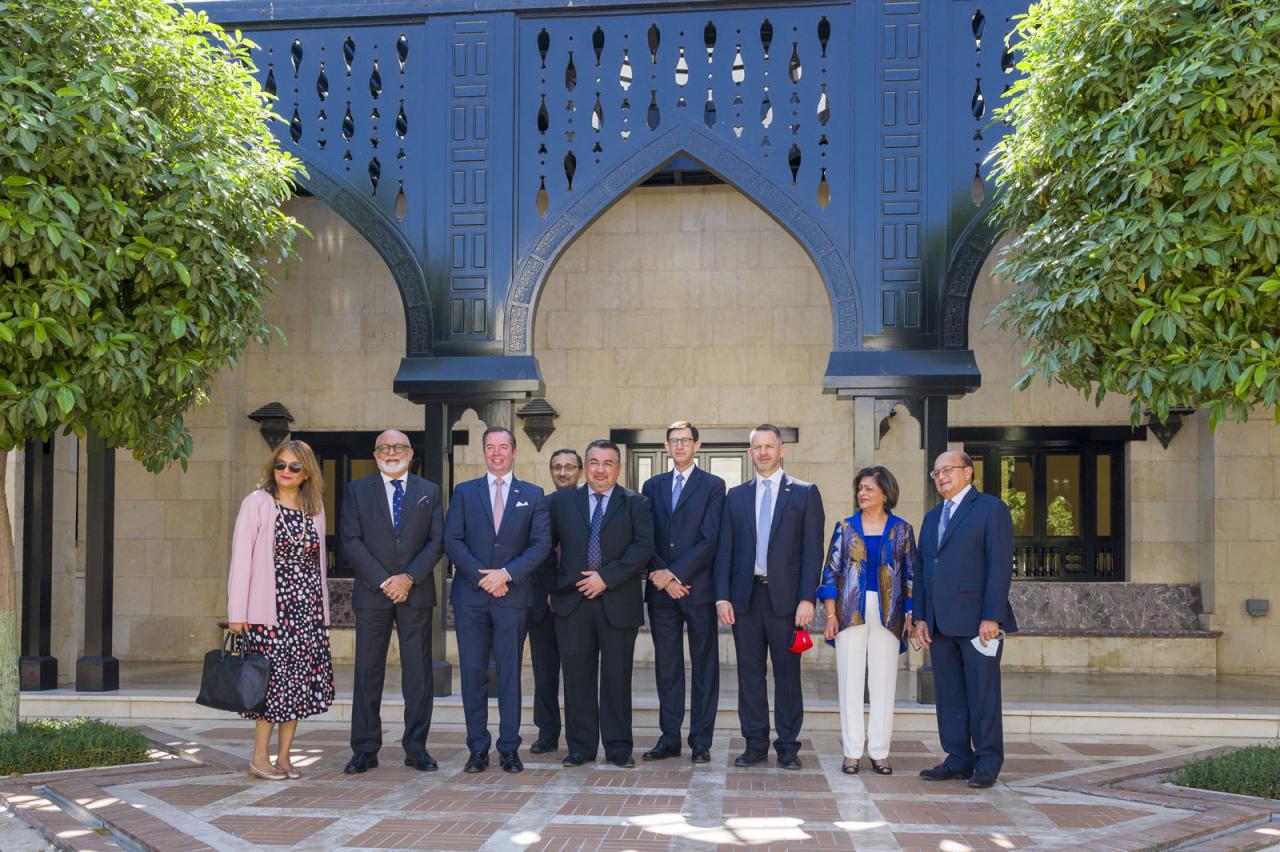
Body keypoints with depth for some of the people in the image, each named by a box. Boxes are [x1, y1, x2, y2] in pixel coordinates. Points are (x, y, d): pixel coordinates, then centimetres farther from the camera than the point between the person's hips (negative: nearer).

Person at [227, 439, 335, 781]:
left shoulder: (314, 508, 12)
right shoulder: (257, 503, -2)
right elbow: (241, 557, -6)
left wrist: (322, 607, 12)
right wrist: (237, 612, -11)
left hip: (308, 606, 5)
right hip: (270, 606, -5)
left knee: (300, 680, 4)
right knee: (276, 677, -7)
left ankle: (284, 756, 12)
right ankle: (260, 757, 3)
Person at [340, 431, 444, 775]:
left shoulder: (429, 491, 10)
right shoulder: (357, 491, 7)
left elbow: (437, 541, 3)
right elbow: (351, 542, -2)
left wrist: (409, 578, -11)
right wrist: (383, 581, -11)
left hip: (416, 593, 1)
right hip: (371, 592, -1)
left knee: (418, 672, 2)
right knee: (367, 672, 1)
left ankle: (416, 748, 8)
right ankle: (365, 750, 6)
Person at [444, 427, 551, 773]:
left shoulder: (532, 495, 9)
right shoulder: (464, 492, 11)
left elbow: (541, 544, 0)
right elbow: (452, 540, 2)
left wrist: (506, 573, -12)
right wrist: (481, 576, -10)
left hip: (513, 595, -1)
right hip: (471, 596, 1)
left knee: (510, 673, 1)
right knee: (473, 673, 2)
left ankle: (509, 748, 6)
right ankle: (478, 749, 8)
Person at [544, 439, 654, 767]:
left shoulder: (635, 504, 5)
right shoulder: (562, 502, 11)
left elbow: (643, 546, -6)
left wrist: (607, 577, -14)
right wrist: (551, 585, 3)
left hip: (618, 602, -2)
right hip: (572, 603, 2)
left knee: (617, 676, 3)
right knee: (577, 674, 4)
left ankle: (618, 748, 10)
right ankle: (581, 746, 12)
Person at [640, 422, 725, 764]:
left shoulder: (713, 486, 2)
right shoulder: (652, 486, 13)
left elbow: (709, 540, -8)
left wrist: (675, 574, -13)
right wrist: (661, 575, -8)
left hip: (698, 588, -3)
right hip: (661, 590, 3)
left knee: (704, 666, 1)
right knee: (666, 667, 7)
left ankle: (701, 741, 6)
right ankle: (669, 738, 13)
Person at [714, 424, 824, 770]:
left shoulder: (805, 493, 3)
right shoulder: (736, 496, 12)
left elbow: (813, 550, -2)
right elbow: (724, 549, 9)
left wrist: (807, 598, -11)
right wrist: (722, 596, -1)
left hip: (785, 596, -3)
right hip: (744, 596, 3)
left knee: (787, 673, 2)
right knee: (749, 672, 6)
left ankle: (788, 747, 9)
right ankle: (755, 744, 13)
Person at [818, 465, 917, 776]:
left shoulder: (901, 530, 7)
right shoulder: (845, 527, 7)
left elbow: (910, 575, 8)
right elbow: (831, 572, 5)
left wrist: (911, 615, -1)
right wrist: (830, 614, -3)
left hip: (888, 614, 0)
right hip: (851, 611, 0)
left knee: (884, 683, 1)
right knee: (850, 682, 0)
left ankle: (880, 752, 9)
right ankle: (852, 752, 6)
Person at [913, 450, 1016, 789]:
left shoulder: (991, 509, -2)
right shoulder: (932, 517, 20)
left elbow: (1000, 566, -10)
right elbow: (923, 569, 19)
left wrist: (992, 617, -16)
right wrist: (920, 617, 9)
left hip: (977, 620, -7)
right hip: (941, 622, 7)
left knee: (983, 694, -1)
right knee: (949, 695, 8)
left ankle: (988, 762, 6)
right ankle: (958, 759, 14)